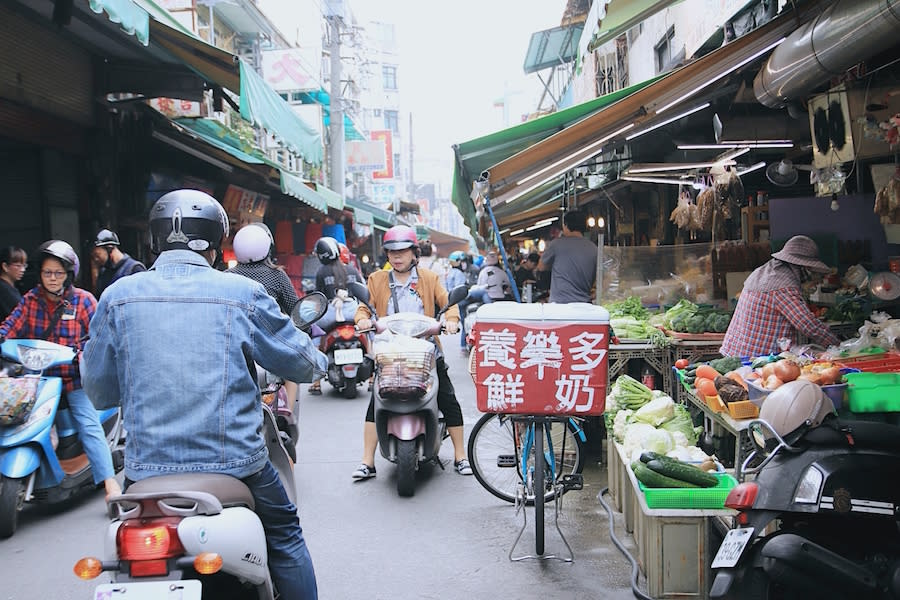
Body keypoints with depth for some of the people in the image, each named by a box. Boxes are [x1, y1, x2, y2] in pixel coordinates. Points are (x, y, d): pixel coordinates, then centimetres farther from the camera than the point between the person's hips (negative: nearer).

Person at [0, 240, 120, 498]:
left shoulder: (83, 299, 0)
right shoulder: (31, 299, 8)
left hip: (75, 376, -3)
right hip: (39, 375, 4)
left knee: (89, 425, -15)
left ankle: (110, 482, -20)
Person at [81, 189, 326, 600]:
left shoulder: (117, 297, -1)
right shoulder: (243, 293, -7)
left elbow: (99, 389, 7)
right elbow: (300, 362, 3)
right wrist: (318, 359, 27)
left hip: (147, 465, 2)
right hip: (234, 462, -1)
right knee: (284, 536, 22)